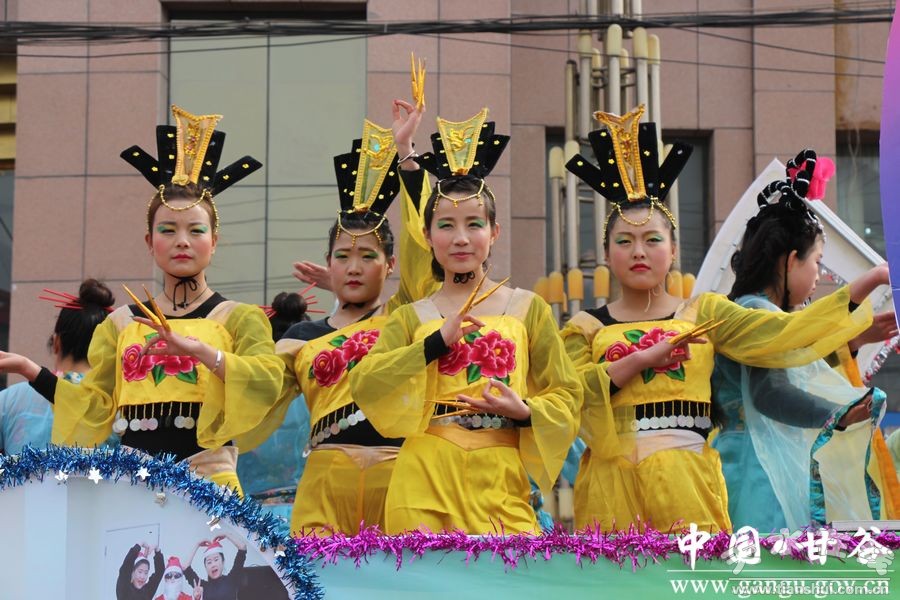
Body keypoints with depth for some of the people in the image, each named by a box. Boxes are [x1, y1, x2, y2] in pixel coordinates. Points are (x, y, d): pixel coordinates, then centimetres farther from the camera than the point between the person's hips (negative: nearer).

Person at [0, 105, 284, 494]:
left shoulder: (239, 319, 3)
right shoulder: (121, 323, 13)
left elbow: (268, 383, -13)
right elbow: (95, 408, 10)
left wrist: (199, 350, -25)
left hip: (205, 485, -2)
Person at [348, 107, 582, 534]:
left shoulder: (528, 309, 9)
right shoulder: (412, 317, 9)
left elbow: (566, 396, 10)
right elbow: (363, 384, -5)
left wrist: (525, 412, -11)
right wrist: (438, 342, -11)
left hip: (500, 479, 0)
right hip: (427, 479, 0)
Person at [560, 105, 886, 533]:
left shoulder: (703, 314, 12)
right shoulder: (586, 329, 10)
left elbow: (781, 333, -2)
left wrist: (867, 283, -10)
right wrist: (641, 359, -11)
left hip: (687, 481, 0)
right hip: (613, 483, 0)